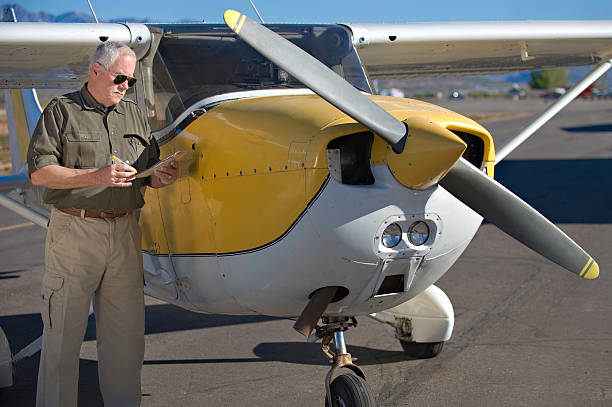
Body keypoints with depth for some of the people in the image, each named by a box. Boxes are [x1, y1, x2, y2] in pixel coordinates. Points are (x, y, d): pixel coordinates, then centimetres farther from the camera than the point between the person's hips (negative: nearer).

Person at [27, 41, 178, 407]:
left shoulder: (135, 115, 18)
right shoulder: (61, 111, 3)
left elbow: (148, 176, 19)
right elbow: (39, 171, -6)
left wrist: (163, 177, -5)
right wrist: (96, 176, -16)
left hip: (124, 230, 5)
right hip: (74, 230, -4)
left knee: (127, 332, 6)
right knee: (63, 333, 0)